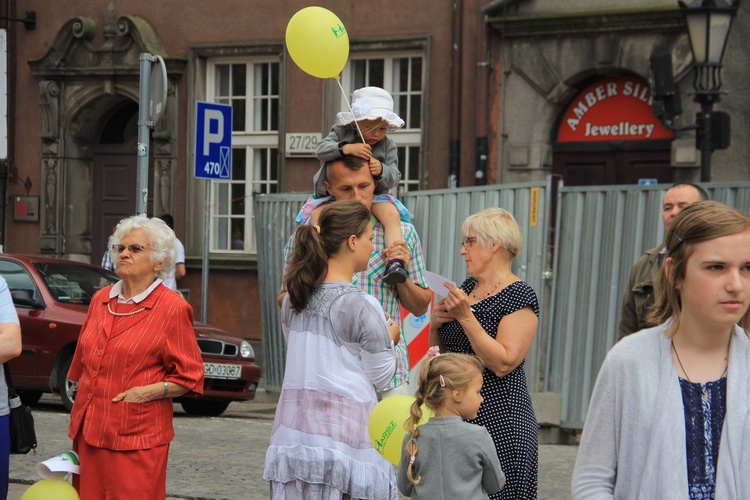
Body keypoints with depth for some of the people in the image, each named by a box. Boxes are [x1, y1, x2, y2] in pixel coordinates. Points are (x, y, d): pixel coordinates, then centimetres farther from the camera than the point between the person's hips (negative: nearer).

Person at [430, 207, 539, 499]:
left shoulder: (519, 297, -9)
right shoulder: (467, 287, 13)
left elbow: (503, 363, -20)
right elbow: (440, 350, 21)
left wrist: (465, 316, -21)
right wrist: (435, 324, 0)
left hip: (498, 420, -7)